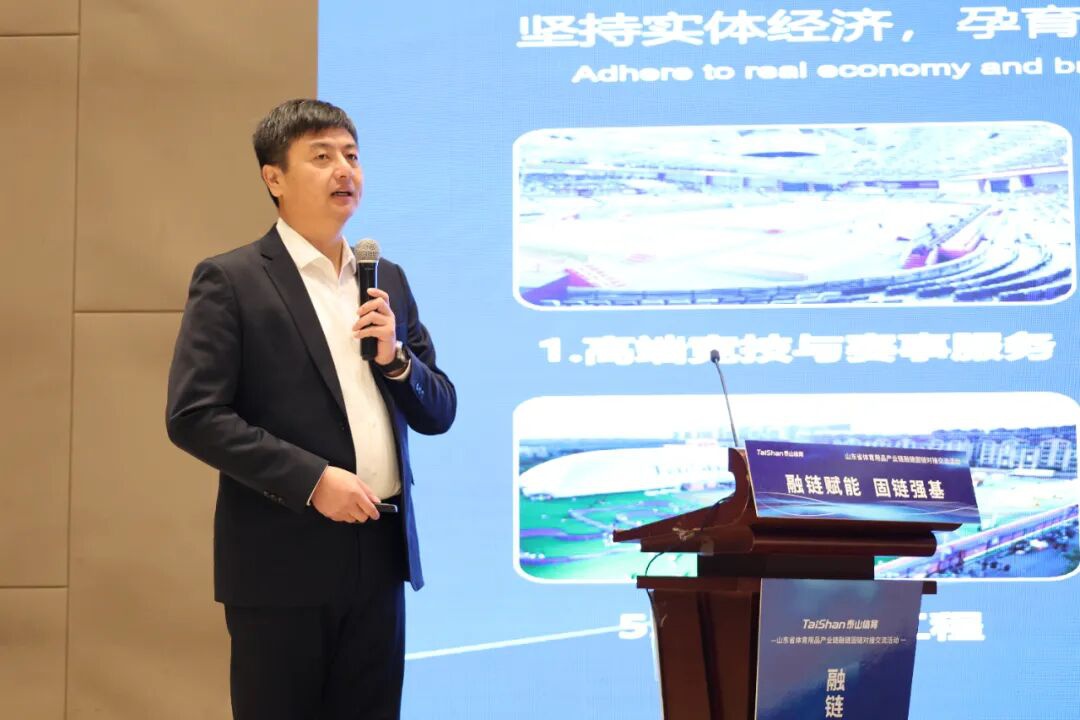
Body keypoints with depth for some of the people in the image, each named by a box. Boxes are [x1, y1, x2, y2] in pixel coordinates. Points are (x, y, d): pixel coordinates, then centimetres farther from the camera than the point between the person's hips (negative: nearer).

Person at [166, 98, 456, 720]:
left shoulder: (388, 280, 13)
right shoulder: (230, 282, -4)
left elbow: (439, 413, 14)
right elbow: (193, 415, -12)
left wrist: (396, 357, -6)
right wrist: (312, 480, -17)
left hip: (380, 555, 5)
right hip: (284, 559, -5)